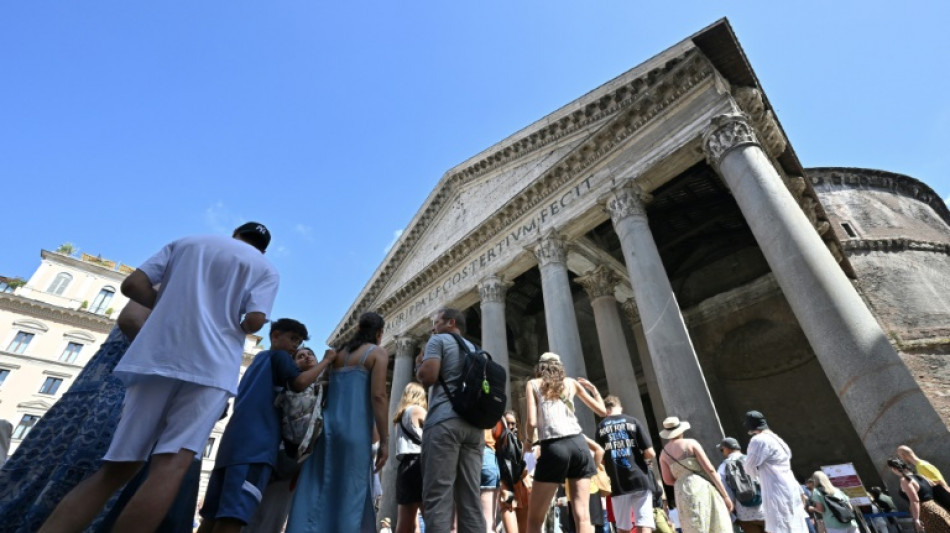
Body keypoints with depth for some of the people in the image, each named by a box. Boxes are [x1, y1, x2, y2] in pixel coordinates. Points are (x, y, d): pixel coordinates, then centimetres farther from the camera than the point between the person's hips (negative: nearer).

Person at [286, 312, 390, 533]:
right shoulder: (378, 353, 0)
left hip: (326, 425, 6)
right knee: (351, 495, 0)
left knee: (317, 494, 7)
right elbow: (378, 396, -10)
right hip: (354, 429, -6)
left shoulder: (338, 353, 19)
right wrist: (384, 440, -9)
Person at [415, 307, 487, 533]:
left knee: (438, 496, -9)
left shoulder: (439, 340, 7)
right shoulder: (474, 349, 27)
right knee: (471, 499, 4)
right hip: (474, 424, 7)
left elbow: (428, 377, -6)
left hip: (445, 421, -7)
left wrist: (418, 366, 12)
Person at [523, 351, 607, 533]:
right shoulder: (571, 382, 19)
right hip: (578, 444, 3)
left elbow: (532, 422, -2)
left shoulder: (533, 384, 11)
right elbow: (602, 411, 23)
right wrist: (592, 387, 38)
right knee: (583, 516, 3)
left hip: (553, 448, -3)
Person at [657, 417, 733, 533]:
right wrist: (725, 495, 0)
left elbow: (668, 480, 5)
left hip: (683, 493, 3)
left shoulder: (663, 453, 10)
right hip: (702, 487, -2)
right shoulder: (690, 443, 1)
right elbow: (709, 469, -5)